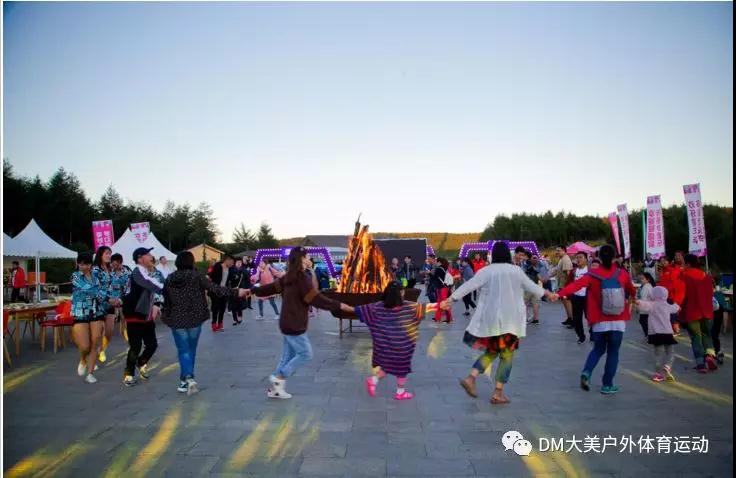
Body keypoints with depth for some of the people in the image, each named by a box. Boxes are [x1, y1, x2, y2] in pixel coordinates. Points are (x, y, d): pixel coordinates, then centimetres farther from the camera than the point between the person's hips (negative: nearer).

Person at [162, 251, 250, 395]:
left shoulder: (169, 279, 0)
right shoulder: (197, 276, -9)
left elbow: (166, 300, 9)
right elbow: (215, 289, -17)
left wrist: (166, 316, 25)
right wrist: (236, 292, -17)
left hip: (177, 320, 1)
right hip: (194, 319, -1)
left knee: (183, 350, 4)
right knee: (191, 349, 15)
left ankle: (188, 378, -16)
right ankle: (185, 380, 23)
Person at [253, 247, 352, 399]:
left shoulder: (289, 278, 8)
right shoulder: (302, 279, -19)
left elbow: (271, 287, 17)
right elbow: (317, 299, -23)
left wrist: (253, 291, 32)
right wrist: (339, 306, -21)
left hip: (288, 323, 9)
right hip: (294, 325, -9)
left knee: (288, 355, 14)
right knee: (305, 354, 1)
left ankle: (275, 388, 18)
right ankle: (279, 378, 5)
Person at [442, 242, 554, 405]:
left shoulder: (486, 271, -2)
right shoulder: (516, 270, -1)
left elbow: (468, 286, -10)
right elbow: (531, 287, 10)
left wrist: (451, 299, -8)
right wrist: (545, 292, 28)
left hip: (490, 320, 2)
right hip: (510, 320, -2)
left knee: (491, 351, 19)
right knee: (507, 355, 8)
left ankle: (470, 378, 2)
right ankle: (498, 393, 4)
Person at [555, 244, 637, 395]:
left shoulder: (593, 275, -8)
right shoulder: (622, 274, -2)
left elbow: (577, 284, -24)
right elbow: (631, 290, 18)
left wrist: (560, 293, -32)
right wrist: (633, 295, 40)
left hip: (599, 321, 0)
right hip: (618, 321, 0)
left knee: (598, 349, 18)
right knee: (613, 352, 9)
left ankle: (586, 372, -3)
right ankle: (607, 385, 9)